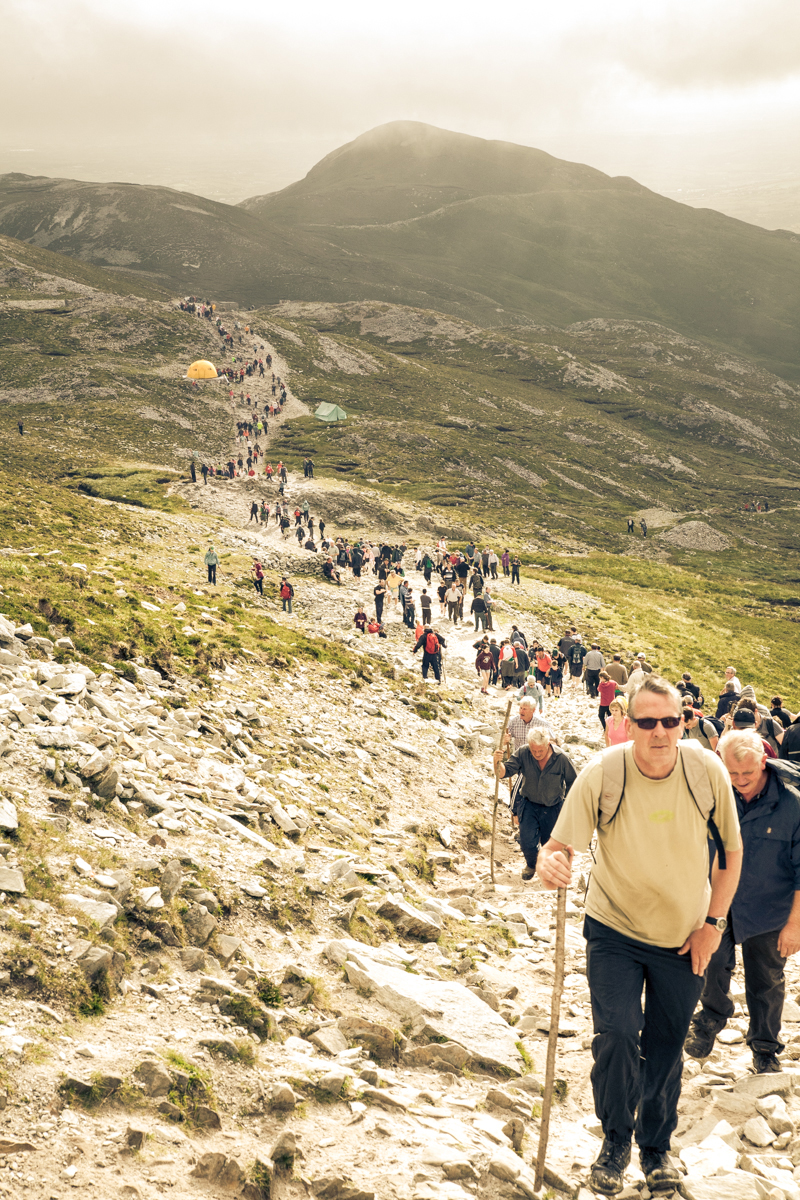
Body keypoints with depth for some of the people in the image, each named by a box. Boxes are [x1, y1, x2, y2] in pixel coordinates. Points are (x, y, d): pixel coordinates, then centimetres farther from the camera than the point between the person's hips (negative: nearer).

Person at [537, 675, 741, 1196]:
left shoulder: (708, 771, -15)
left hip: (685, 939, 2)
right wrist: (551, 862, -40)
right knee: (616, 1036, -14)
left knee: (666, 1049, 13)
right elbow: (562, 843, -16)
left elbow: (732, 850, -1)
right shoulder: (601, 774, -20)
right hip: (615, 932, -2)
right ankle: (616, 1142, 14)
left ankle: (657, 1145, 39)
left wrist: (713, 923, -3)